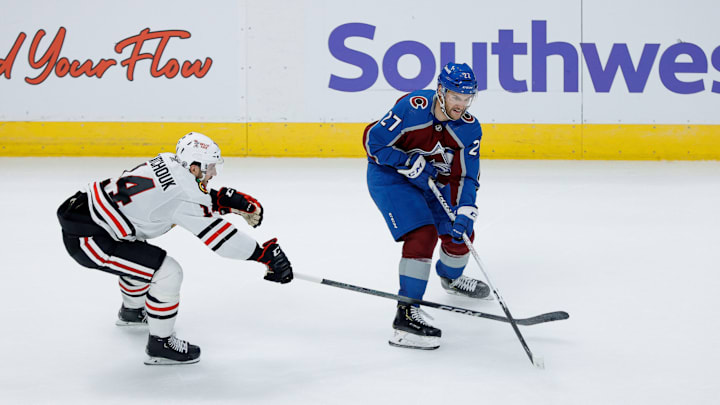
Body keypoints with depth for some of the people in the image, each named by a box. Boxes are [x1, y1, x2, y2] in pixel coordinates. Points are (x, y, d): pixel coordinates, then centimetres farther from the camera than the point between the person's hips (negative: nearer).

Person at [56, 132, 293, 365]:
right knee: (168, 272, -11)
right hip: (87, 239, -10)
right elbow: (219, 236, -18)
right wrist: (265, 254, -13)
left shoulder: (168, 162, 4)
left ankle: (132, 311, 57)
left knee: (141, 257, 34)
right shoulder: (184, 193, -20)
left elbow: (203, 195, 20)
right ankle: (160, 343, 3)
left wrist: (238, 202, 11)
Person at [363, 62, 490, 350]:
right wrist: (411, 163, -26)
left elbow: (466, 175, -14)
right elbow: (373, 141, -23)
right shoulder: (412, 108, -30)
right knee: (423, 234, -25)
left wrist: (465, 213, -28)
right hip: (388, 175, -6)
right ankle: (406, 315, -24)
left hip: (431, 180, 6)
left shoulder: (469, 129, -14)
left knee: (460, 234, 11)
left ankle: (450, 277, 48)